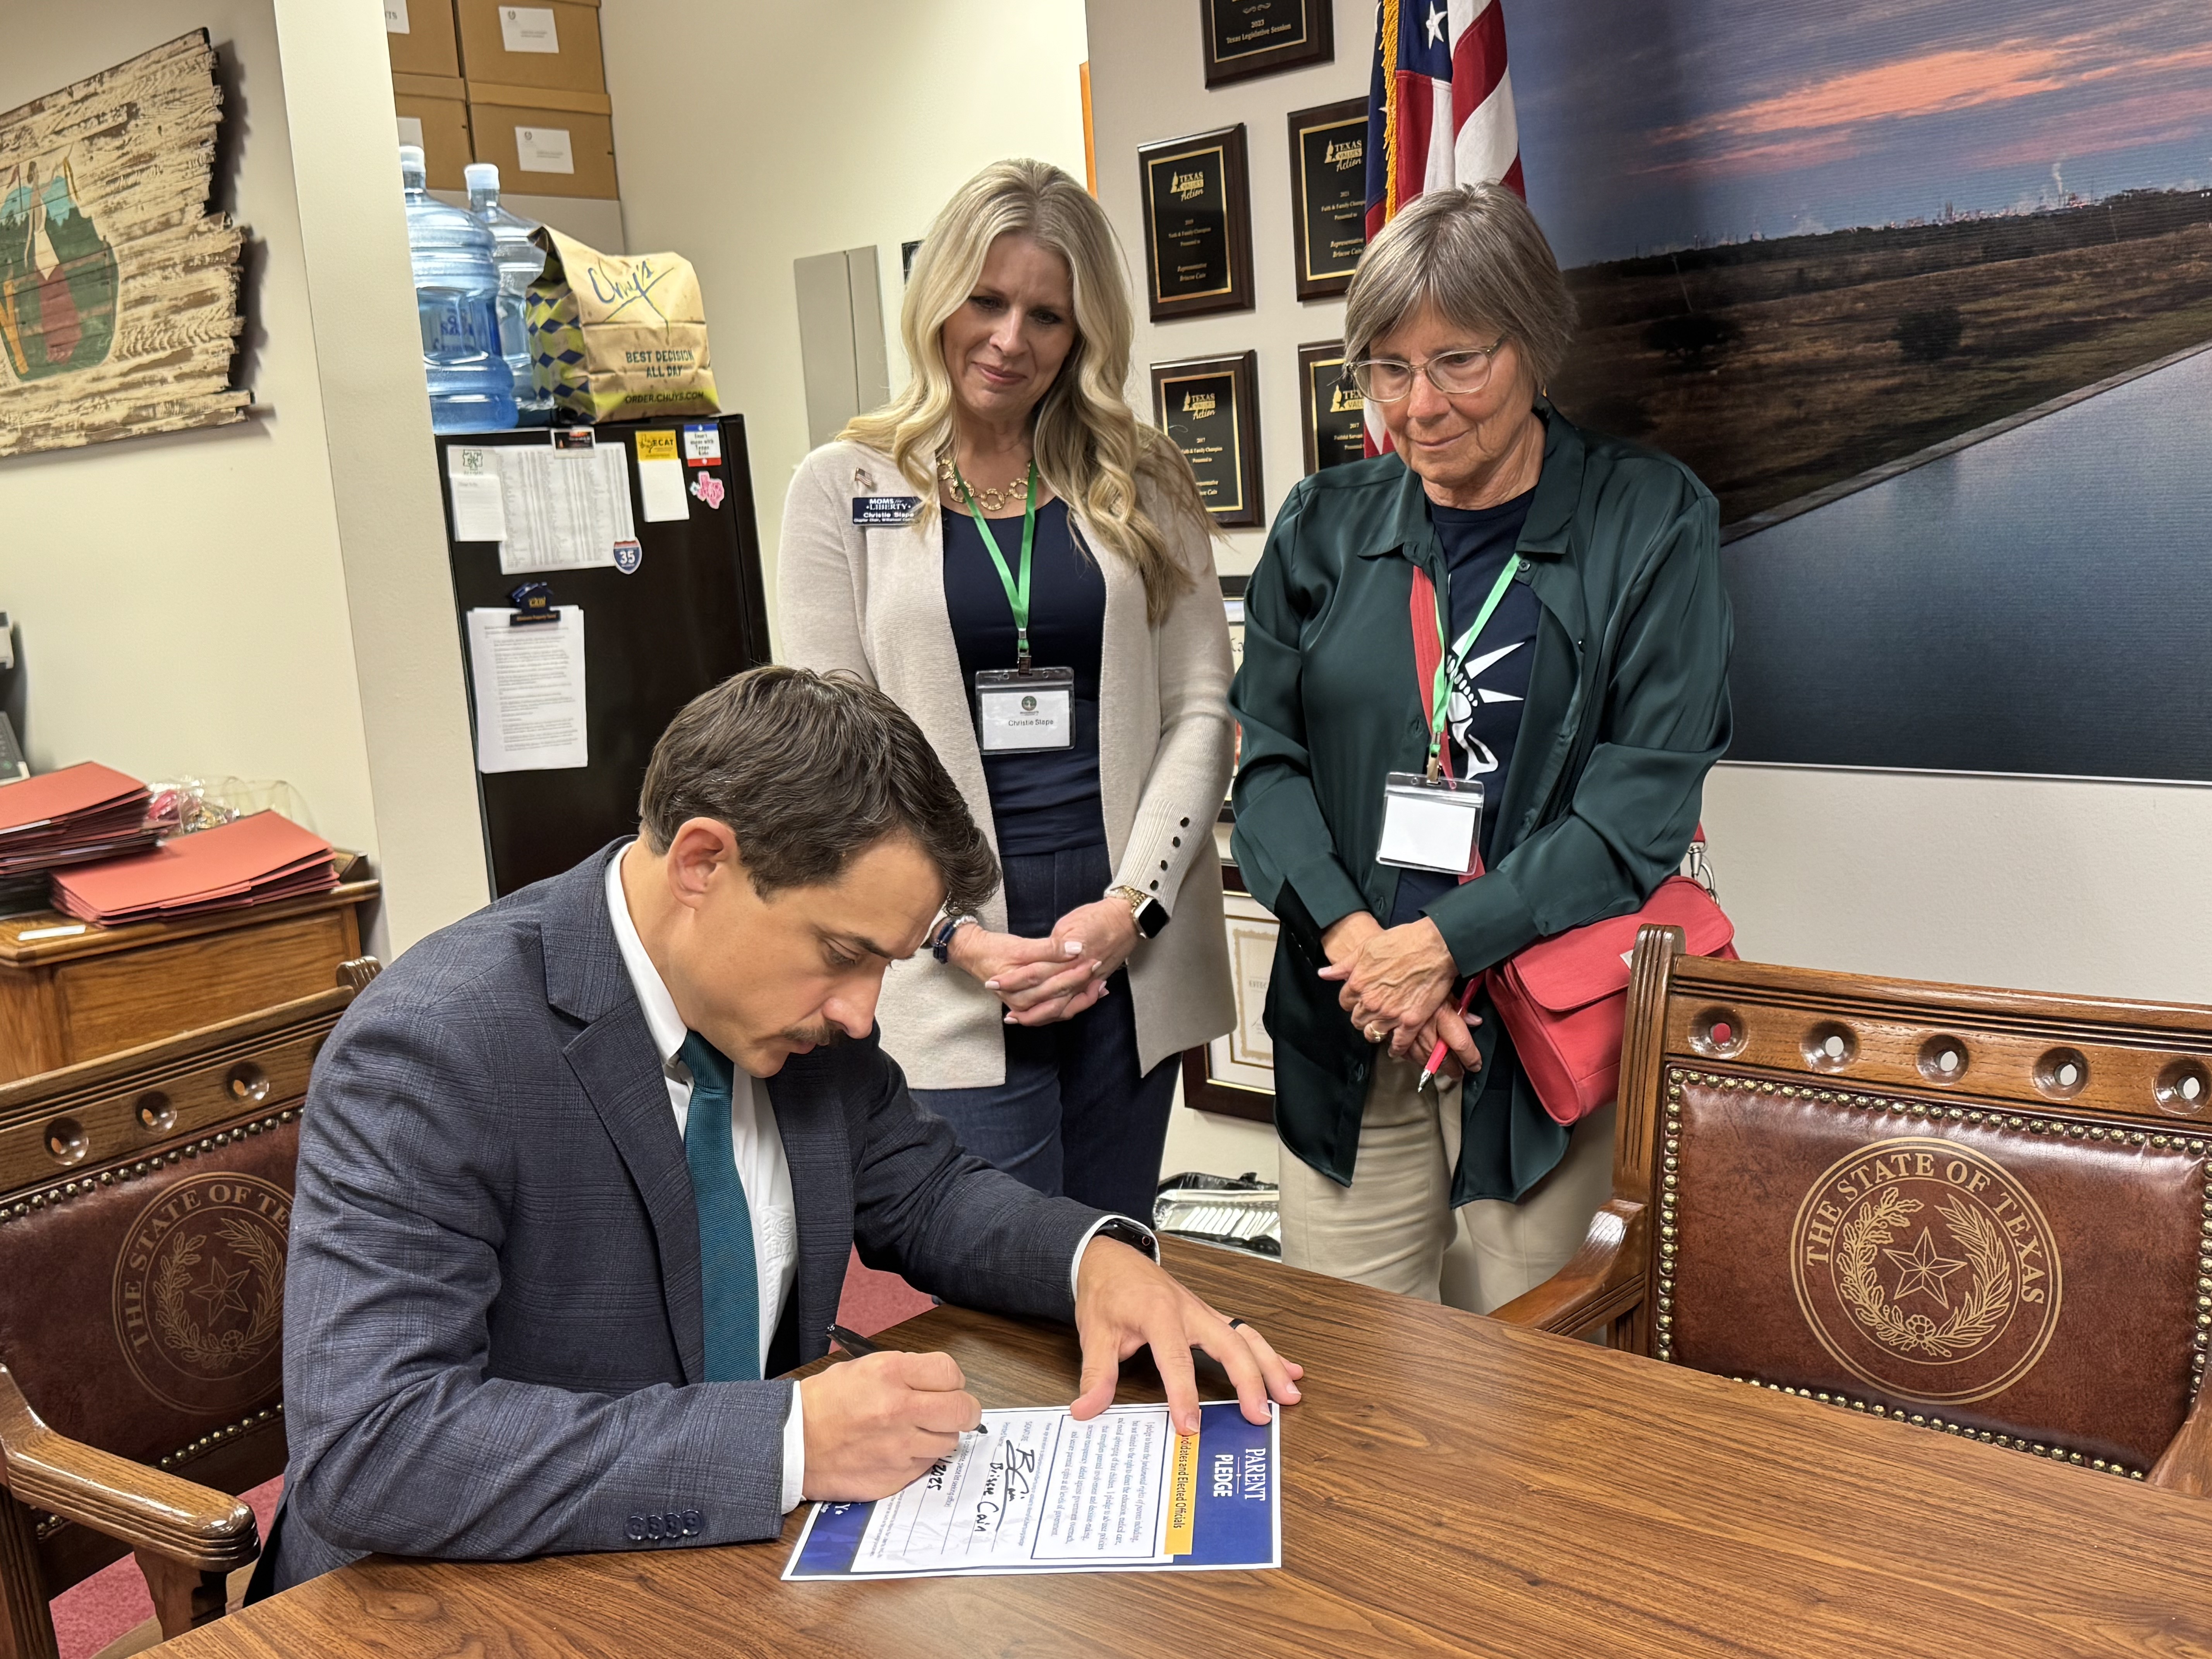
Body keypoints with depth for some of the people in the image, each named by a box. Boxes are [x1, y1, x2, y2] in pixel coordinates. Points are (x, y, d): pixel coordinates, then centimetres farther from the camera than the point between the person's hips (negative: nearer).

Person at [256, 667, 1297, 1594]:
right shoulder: (431, 1055, -22)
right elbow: (363, 1449, -29)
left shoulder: (792, 994, -3)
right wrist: (787, 1441, -32)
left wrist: (1095, 1255, -9)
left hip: (733, 1562, 6)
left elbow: (918, 1191, 11)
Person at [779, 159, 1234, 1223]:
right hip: (944, 969, -2)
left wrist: (1133, 904, -8)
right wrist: (955, 933, -11)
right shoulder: (846, 488, 3)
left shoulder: (1141, 485, 8)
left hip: (1129, 951, 2)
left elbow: (1200, 708, 4)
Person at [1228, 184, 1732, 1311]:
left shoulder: (1652, 521, -1)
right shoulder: (1324, 525, 8)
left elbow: (1647, 794, -8)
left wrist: (1449, 942, -15)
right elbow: (1269, 759, 4)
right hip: (1346, 1027, 3)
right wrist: (1350, 936, -12)